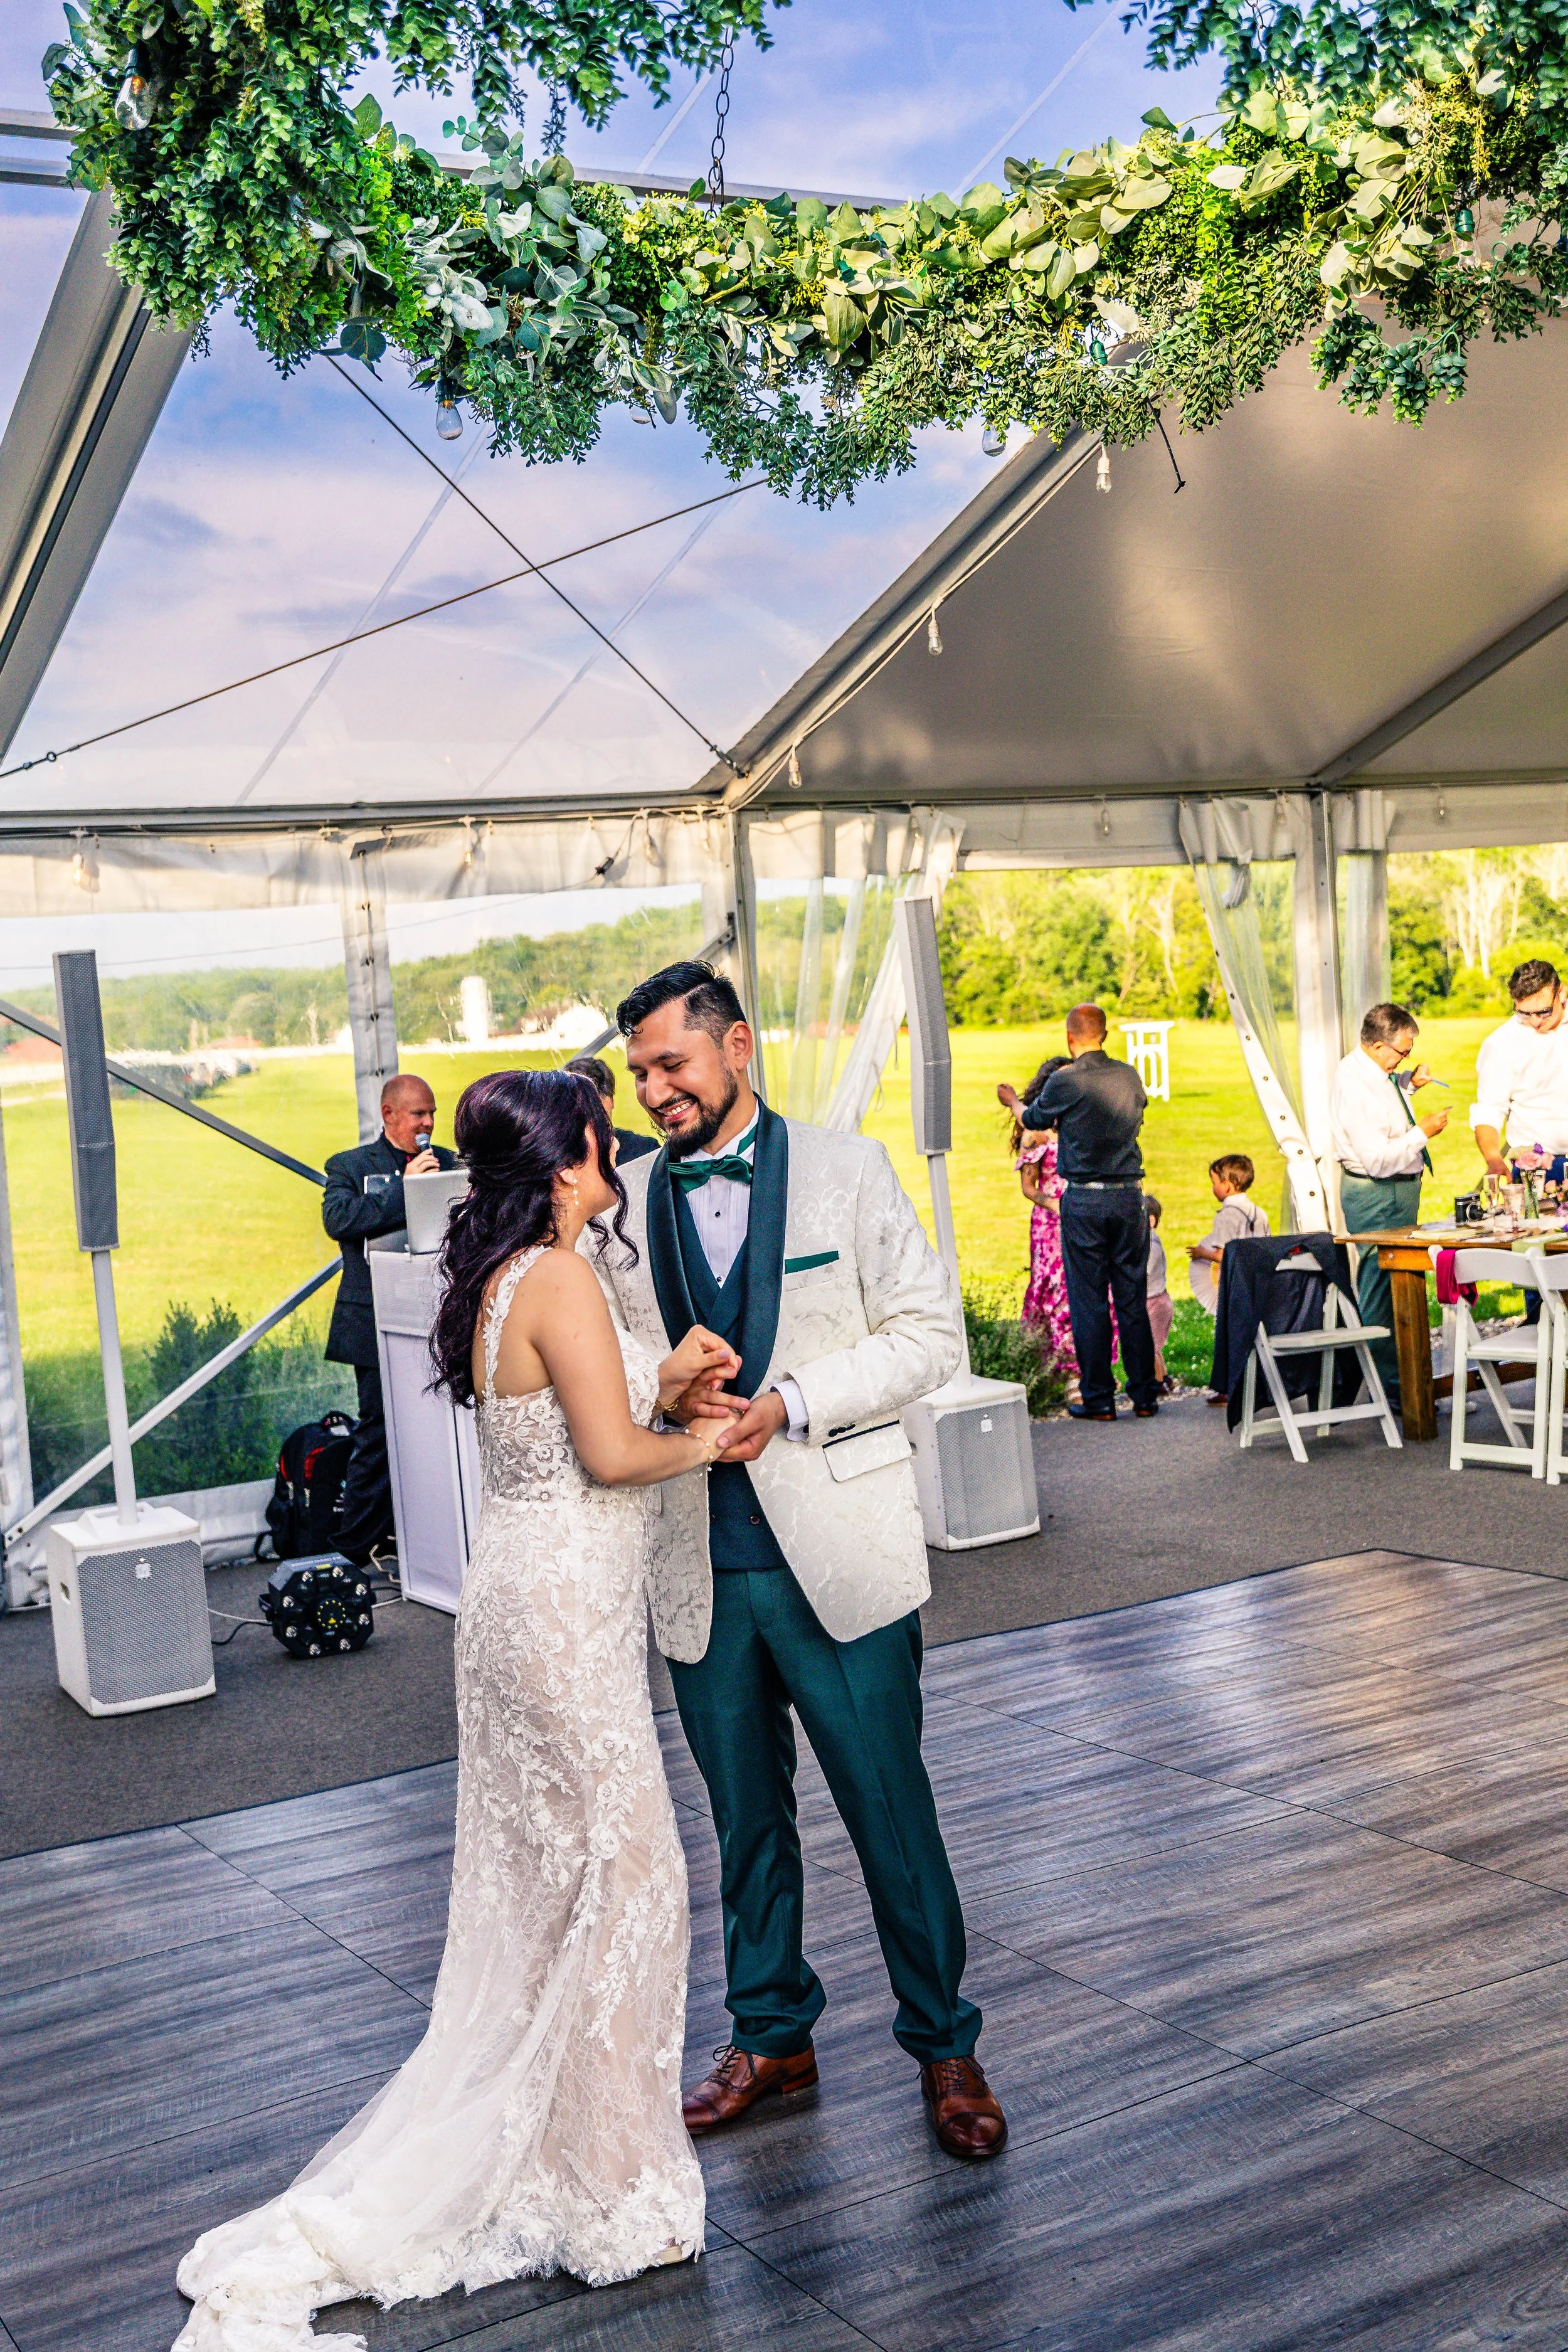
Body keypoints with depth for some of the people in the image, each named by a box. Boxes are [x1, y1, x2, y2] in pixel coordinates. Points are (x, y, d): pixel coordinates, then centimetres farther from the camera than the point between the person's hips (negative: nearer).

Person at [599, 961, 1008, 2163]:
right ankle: (771, 2033, 33)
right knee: (746, 1817, 15)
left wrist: (789, 1404, -16)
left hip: (838, 1554, -3)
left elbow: (929, 1331, -4)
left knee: (889, 1806, 4)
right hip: (701, 1566, 3)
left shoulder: (847, 1169, -2)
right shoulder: (627, 1199, 7)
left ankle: (944, 2044, 21)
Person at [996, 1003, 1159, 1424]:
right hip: (1130, 1197, 4)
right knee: (1133, 1300, 9)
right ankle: (1144, 1396, 12)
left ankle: (1098, 1400, 5)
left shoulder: (1065, 1082, -9)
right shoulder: (1130, 1077, 4)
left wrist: (1013, 1101, 33)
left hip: (1084, 1200, -4)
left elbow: (1032, 1120, 9)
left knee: (1089, 1302, 2)